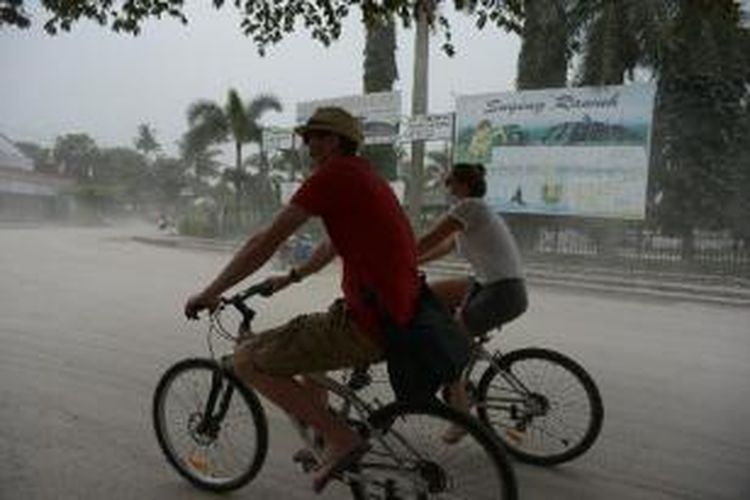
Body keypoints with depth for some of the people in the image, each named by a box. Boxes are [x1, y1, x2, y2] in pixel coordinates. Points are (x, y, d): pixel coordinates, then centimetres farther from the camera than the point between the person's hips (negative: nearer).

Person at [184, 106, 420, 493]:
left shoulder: (333, 175, -9)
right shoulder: (366, 178, 21)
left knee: (247, 361, -2)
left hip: (366, 325, -10)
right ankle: (320, 442, 39)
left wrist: (209, 294, -2)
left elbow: (266, 242, -11)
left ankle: (341, 439, -2)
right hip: (399, 316, 10)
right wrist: (292, 277, 41)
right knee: (311, 331, 34)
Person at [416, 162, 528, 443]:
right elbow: (443, 248, 22)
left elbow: (426, 243, -14)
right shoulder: (473, 212, 16)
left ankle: (462, 416, 11)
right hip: (488, 285, 10)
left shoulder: (469, 207, -13)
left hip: (503, 293, -10)